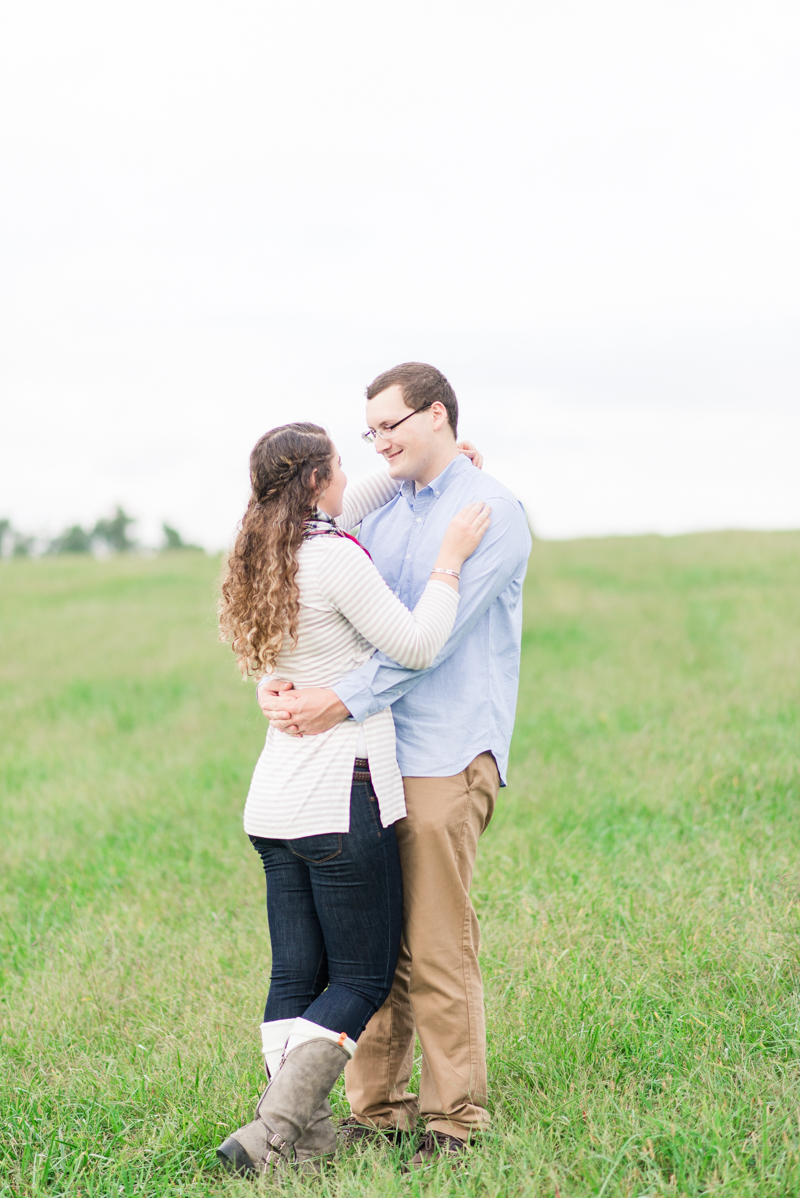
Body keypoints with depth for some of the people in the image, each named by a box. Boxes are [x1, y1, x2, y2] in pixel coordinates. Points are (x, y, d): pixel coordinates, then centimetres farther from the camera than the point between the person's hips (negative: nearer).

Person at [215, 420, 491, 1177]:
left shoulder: (265, 558, 11)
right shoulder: (335, 559, -14)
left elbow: (337, 517, 31)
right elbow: (415, 647, -10)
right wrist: (450, 560, -2)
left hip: (275, 802, 8)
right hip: (341, 800, -8)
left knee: (295, 978, 10)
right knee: (362, 980, 1)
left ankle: (299, 1136, 8)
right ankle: (274, 1132, -9)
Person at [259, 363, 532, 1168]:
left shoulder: (491, 513, -4)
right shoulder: (383, 517, 18)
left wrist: (341, 701, -21)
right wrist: (277, 675, -8)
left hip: (445, 760, -6)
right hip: (372, 752, 6)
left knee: (437, 952, -5)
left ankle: (454, 1119, 5)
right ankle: (376, 1107, 15)